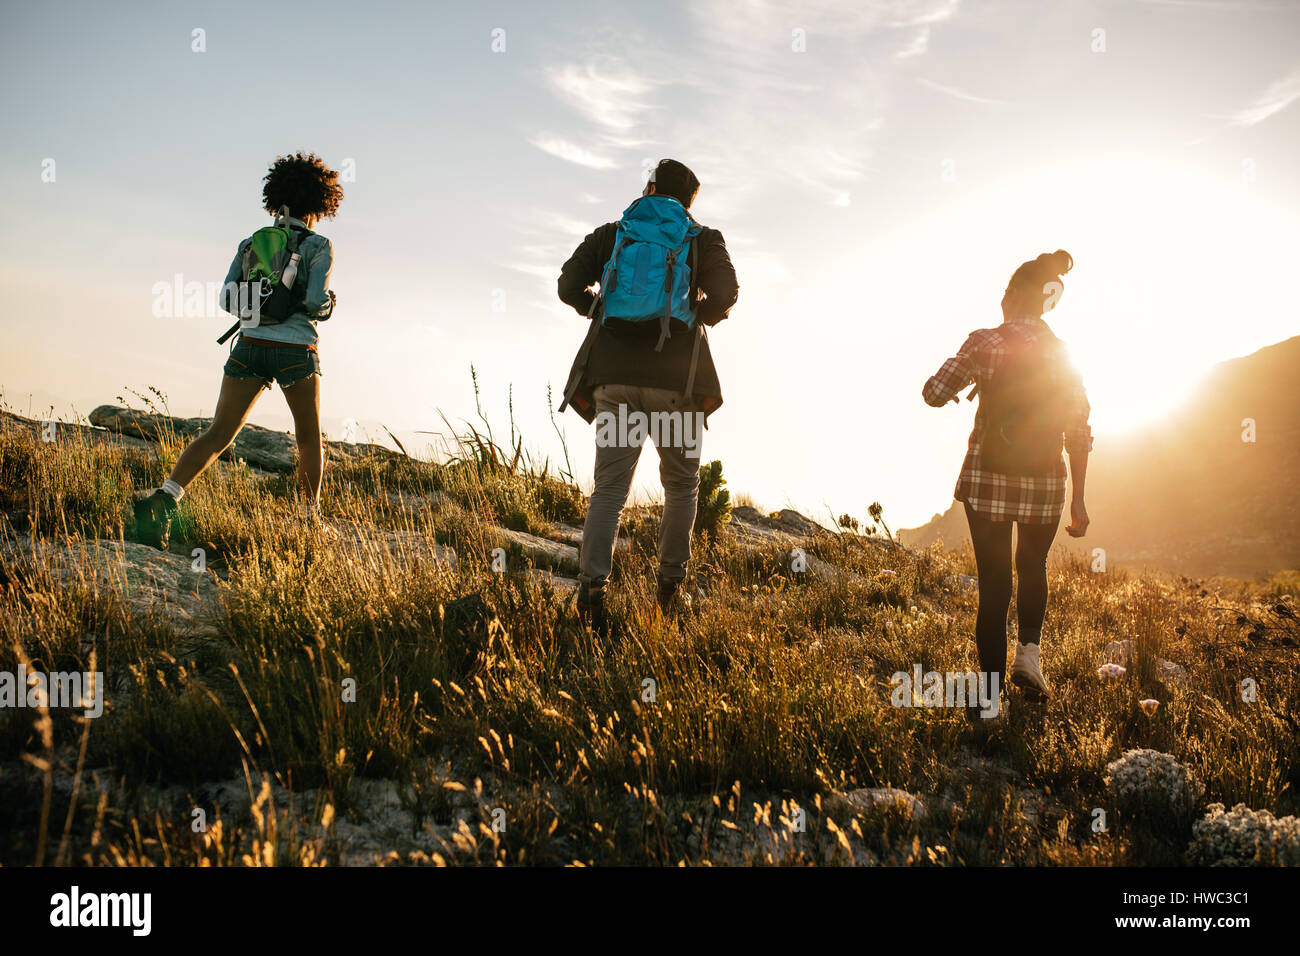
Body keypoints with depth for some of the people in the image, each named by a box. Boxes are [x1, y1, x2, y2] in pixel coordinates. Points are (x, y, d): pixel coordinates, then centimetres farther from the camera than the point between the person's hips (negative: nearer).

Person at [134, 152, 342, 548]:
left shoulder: (250, 242, 11)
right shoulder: (319, 246, -3)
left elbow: (228, 298, 3)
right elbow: (316, 301, -14)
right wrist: (325, 307, 9)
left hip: (249, 348, 3)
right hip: (295, 352, -3)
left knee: (217, 435, 1)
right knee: (310, 438, 18)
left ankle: (163, 498, -18)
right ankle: (309, 518, 18)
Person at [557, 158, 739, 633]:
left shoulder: (610, 234, 15)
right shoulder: (702, 239, 12)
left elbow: (569, 286, 7)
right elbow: (725, 293, -4)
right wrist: (698, 317, 16)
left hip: (614, 375, 1)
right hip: (674, 377, -1)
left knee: (609, 487, -2)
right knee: (681, 484, 14)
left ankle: (592, 585, -17)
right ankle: (671, 584, 11)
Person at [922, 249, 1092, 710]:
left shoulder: (986, 342, -10)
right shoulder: (1064, 354, 2)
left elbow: (935, 393, -10)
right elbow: (1079, 435, 1)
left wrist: (970, 377, 11)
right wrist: (1078, 500, 7)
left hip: (988, 480, -2)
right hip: (1044, 484, 2)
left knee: (993, 585, 8)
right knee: (1032, 568, 27)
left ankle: (990, 693, 12)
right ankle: (1029, 649, 5)